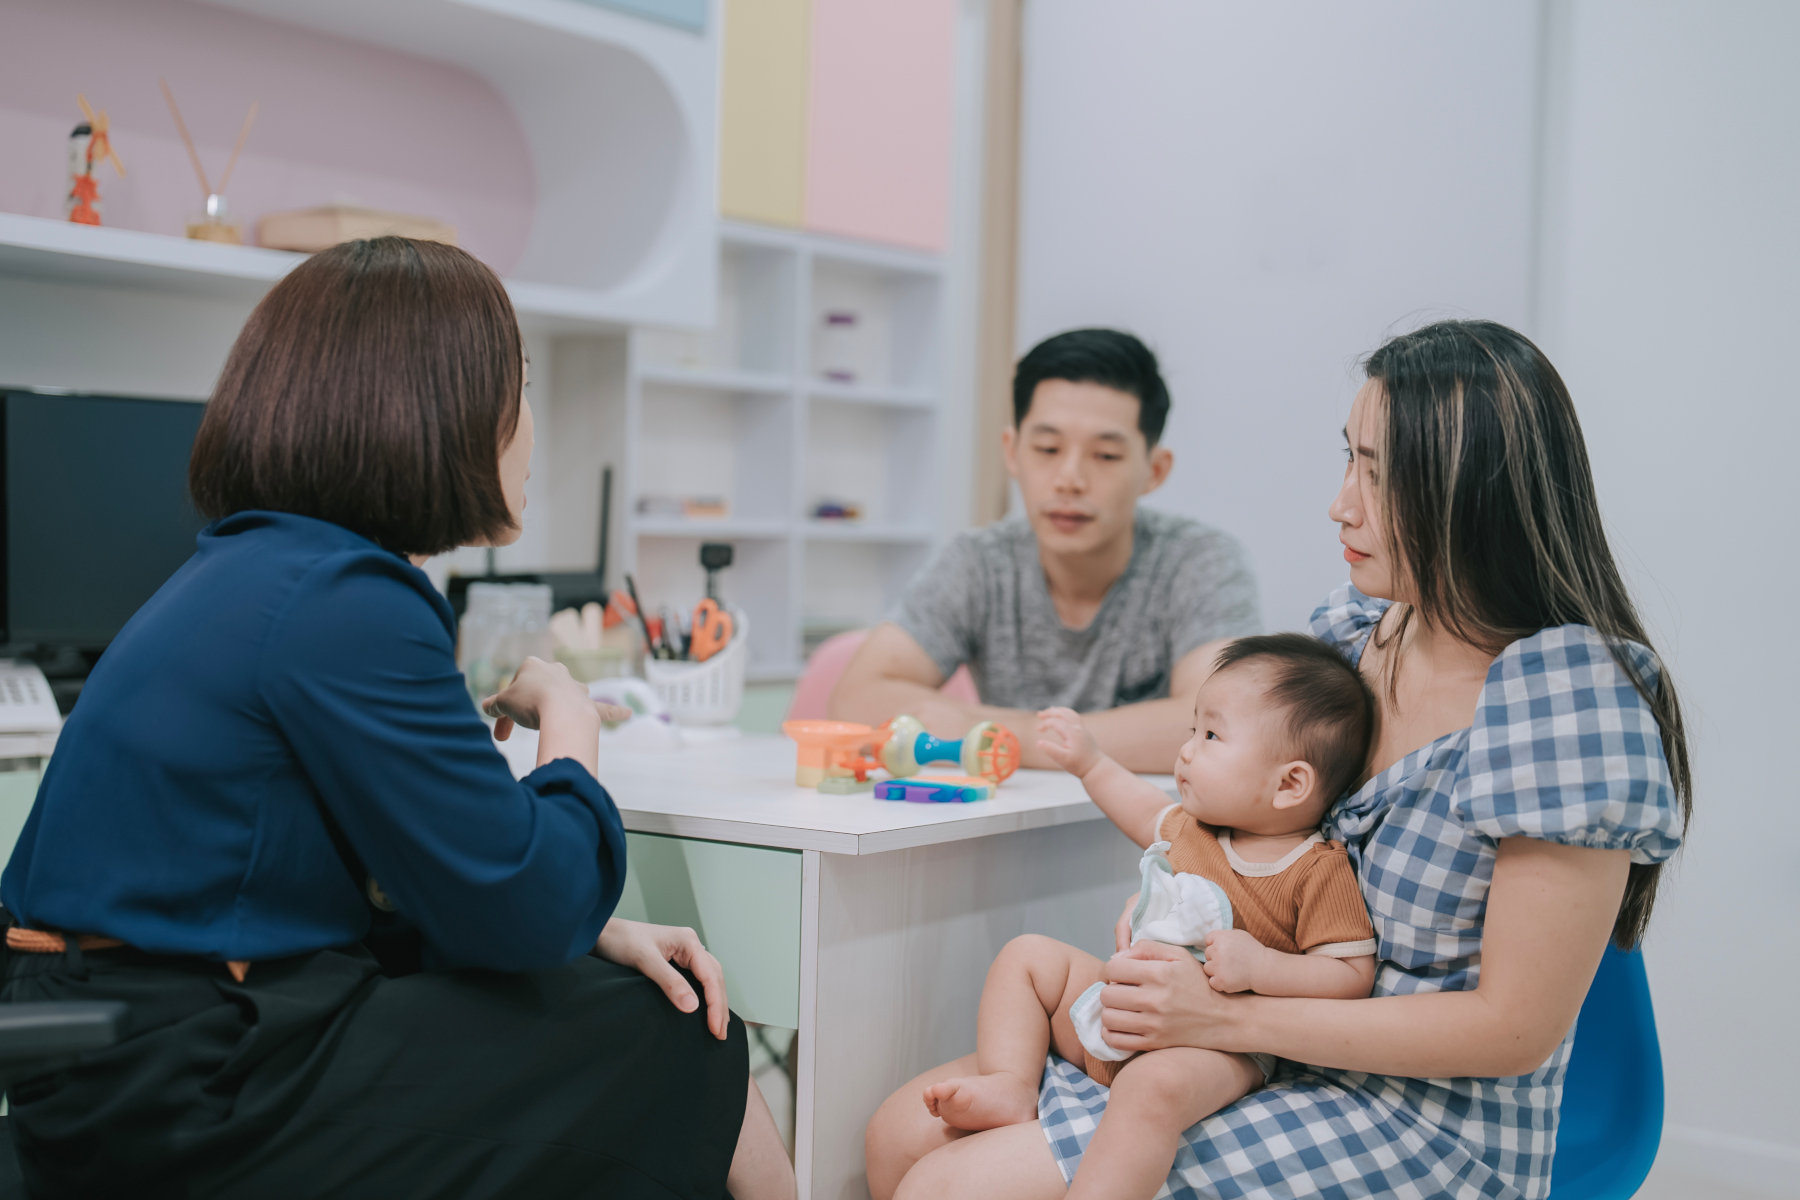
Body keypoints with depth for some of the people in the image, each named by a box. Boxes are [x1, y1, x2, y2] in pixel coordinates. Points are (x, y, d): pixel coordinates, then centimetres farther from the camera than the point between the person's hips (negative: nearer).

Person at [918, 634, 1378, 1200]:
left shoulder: (1320, 871, -13)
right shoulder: (1194, 828, 10)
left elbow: (1352, 977, -17)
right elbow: (1154, 818, 35)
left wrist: (1260, 964, -28)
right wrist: (1091, 764, 39)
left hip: (1212, 1047, -9)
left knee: (1155, 1085, -41)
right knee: (1028, 956, 8)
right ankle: (1011, 1087, -10)